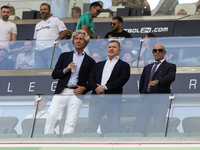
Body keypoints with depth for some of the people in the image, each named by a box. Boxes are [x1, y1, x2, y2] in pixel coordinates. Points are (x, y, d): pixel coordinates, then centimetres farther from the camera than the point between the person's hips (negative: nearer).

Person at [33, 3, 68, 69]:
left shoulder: (55, 20, 12)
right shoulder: (38, 25, 31)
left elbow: (64, 31, 2)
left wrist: (57, 40, -11)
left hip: (51, 48, -6)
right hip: (38, 50, 6)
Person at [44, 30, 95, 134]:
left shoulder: (90, 62, 13)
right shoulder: (64, 56, 16)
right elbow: (54, 75, 11)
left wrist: (84, 88, -7)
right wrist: (65, 70, -6)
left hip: (77, 94, -1)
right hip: (62, 92, 1)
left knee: (71, 122, -6)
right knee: (51, 115, -13)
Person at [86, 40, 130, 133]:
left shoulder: (124, 65, 8)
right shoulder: (98, 65, 22)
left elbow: (122, 80, -7)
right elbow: (91, 79, 11)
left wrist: (104, 87, -11)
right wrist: (97, 88, -11)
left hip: (113, 101, -4)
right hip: (96, 100, 4)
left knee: (114, 129, -8)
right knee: (91, 127, 0)